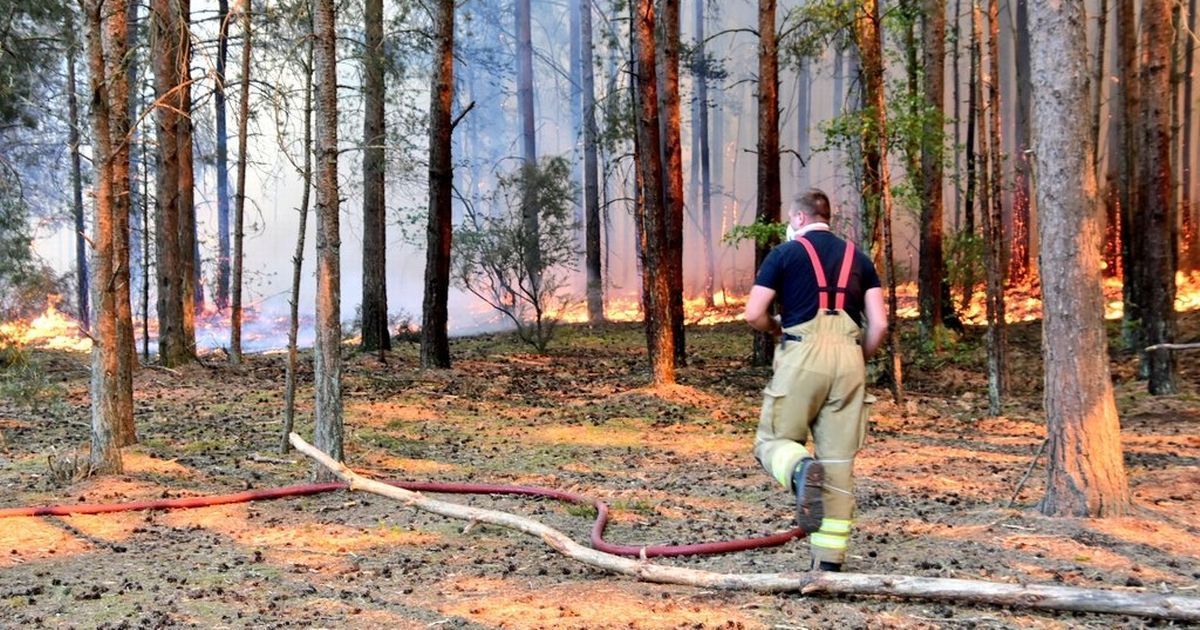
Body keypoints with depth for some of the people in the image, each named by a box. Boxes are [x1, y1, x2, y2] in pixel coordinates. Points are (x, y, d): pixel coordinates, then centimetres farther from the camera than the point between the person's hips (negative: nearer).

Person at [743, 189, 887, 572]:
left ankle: (801, 470, -27)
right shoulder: (857, 258, 17)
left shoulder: (786, 253, 6)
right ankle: (830, 562, 6)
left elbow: (754, 315, -1)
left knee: (773, 441, 9)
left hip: (803, 356, -4)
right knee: (839, 463, 6)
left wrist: (777, 328, 19)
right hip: (848, 358, 4)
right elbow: (879, 324, 8)